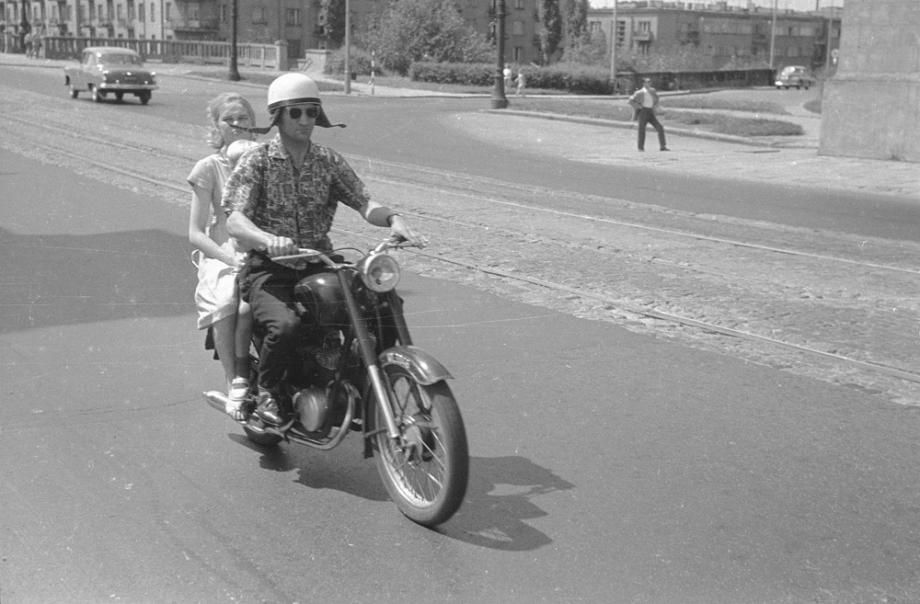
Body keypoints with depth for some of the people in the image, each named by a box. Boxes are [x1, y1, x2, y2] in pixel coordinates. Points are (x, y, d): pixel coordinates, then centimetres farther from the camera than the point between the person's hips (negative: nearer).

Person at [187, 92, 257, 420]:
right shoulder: (209, 167, 6)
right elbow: (195, 233, -1)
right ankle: (234, 382, -24)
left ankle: (242, 379, -24)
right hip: (221, 256, -1)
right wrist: (230, 258, -17)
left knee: (248, 304, -34)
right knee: (224, 305, -34)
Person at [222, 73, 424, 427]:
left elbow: (363, 202, -2)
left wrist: (392, 218, -25)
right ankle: (268, 392, -4)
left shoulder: (329, 162, 10)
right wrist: (268, 240, -38)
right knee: (286, 325, -34)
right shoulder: (256, 162, -3)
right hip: (269, 270, -4)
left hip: (319, 266, 4)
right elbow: (235, 220, -16)